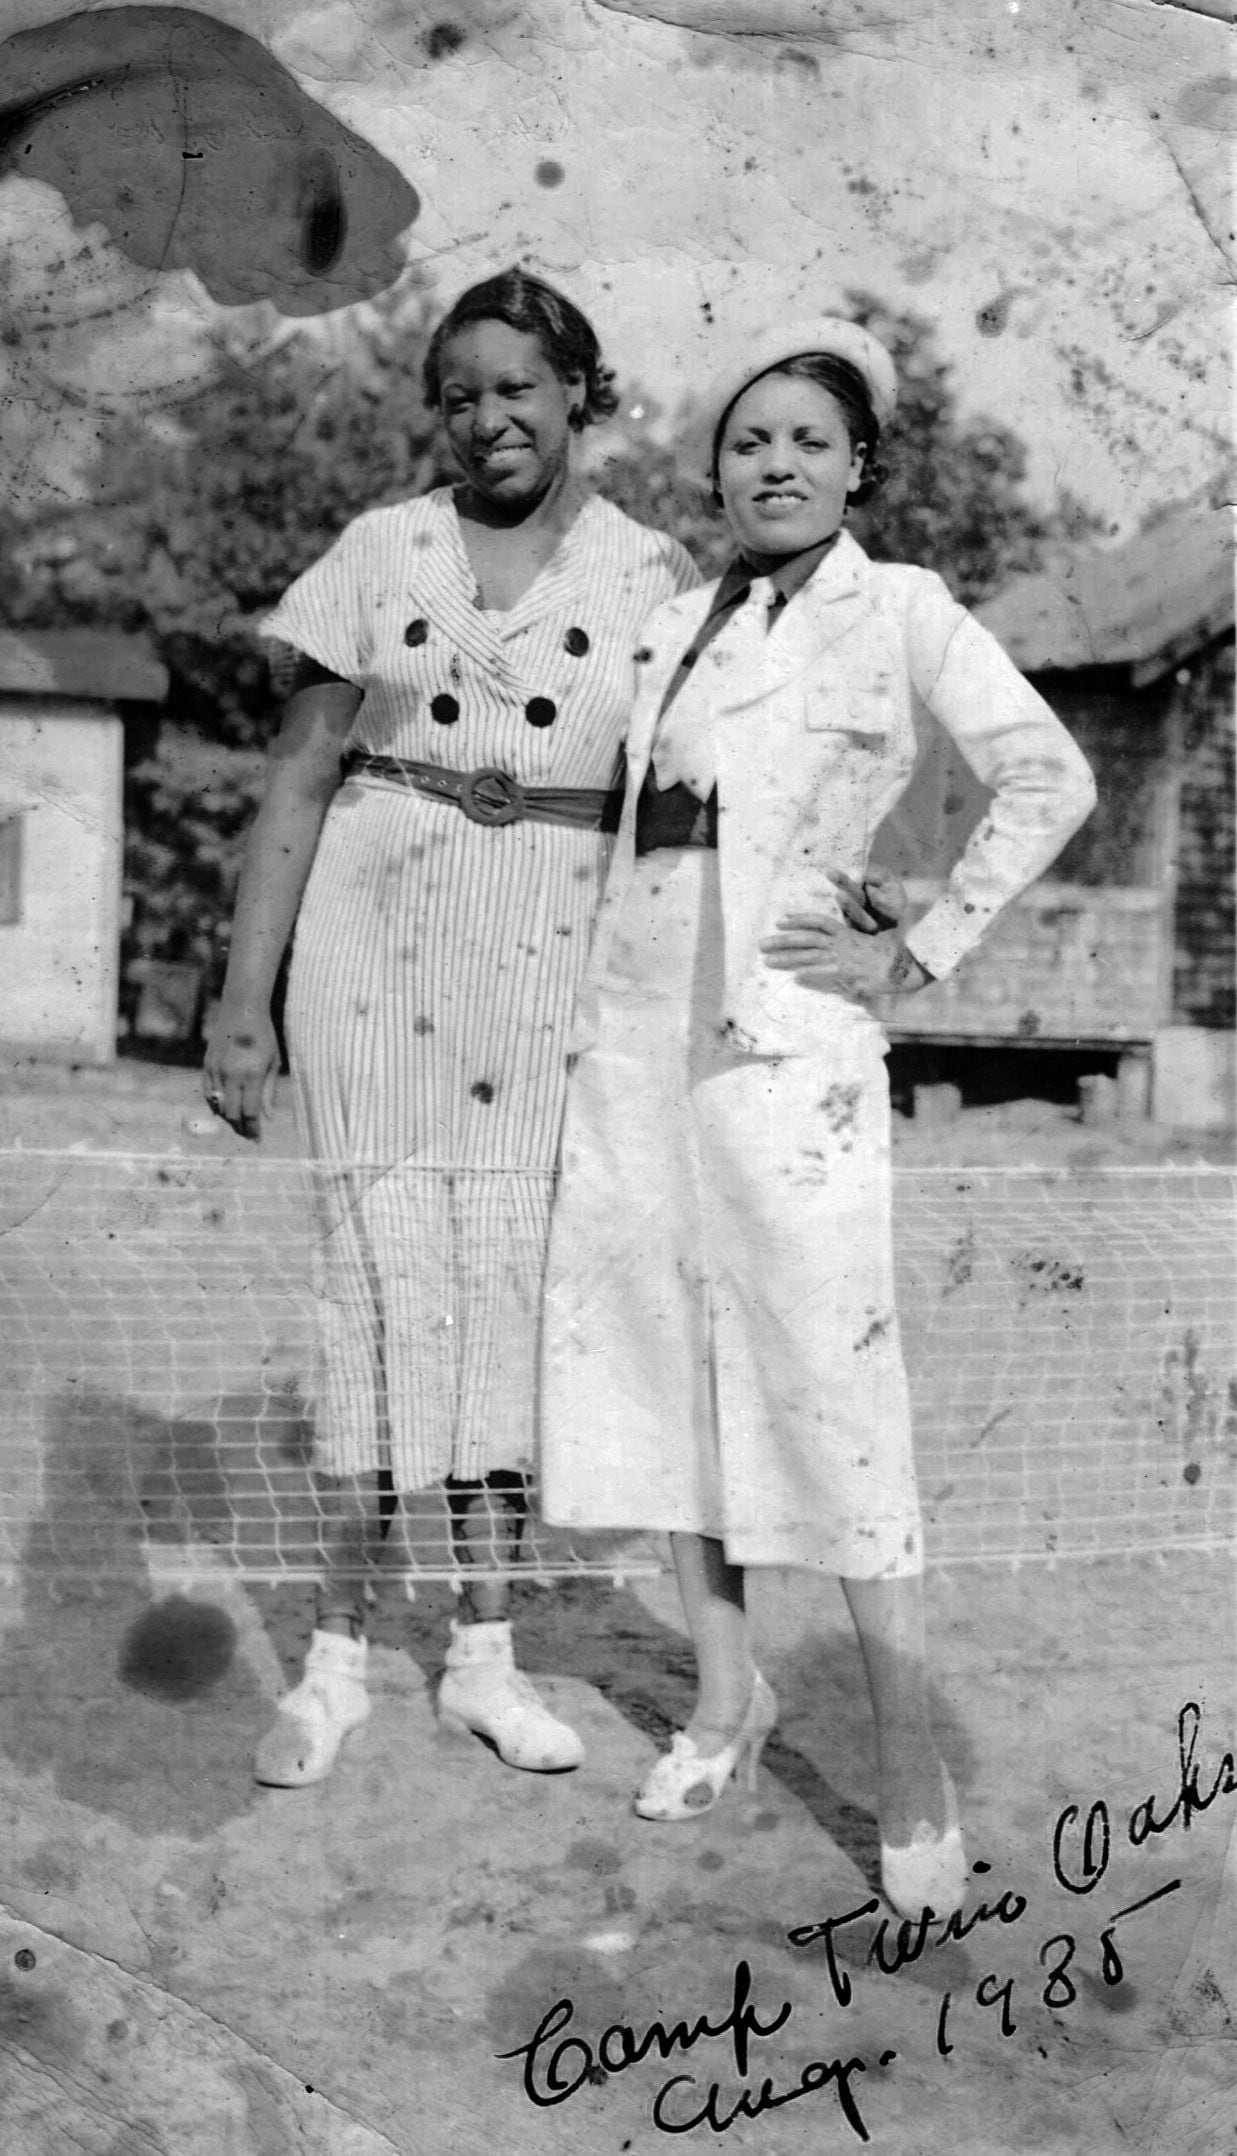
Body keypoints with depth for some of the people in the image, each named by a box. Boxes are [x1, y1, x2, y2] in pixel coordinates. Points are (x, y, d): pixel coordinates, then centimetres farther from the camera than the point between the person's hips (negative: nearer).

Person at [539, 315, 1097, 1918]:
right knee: (657, 1363, 8)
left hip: (784, 1043, -6)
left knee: (828, 1385, -9)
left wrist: (918, 957, -8)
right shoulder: (672, 627, 16)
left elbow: (1048, 779, -4)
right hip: (635, 1032, 6)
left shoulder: (897, 611, 2)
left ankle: (910, 1768, -2)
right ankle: (726, 1692, 23)